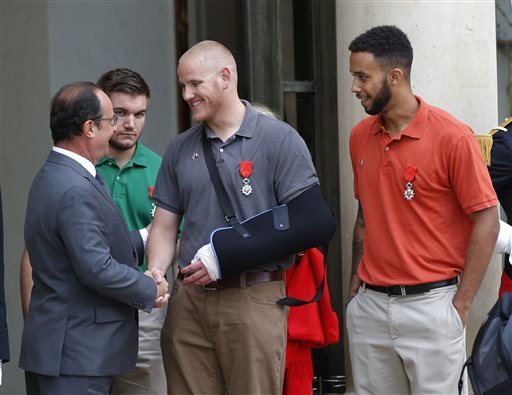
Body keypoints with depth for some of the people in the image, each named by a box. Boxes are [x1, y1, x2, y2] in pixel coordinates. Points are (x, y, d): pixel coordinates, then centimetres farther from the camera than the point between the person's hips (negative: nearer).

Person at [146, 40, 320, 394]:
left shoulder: (280, 140, -2)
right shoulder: (180, 149, 13)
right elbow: (165, 226, 15)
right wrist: (155, 272, -6)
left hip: (254, 298, -4)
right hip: (188, 299, 4)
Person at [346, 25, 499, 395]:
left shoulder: (452, 137, -12)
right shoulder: (360, 137, 6)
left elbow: (486, 221, -9)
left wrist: (461, 305, -10)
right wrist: (357, 281, 10)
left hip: (431, 305, -5)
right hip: (369, 306, 5)